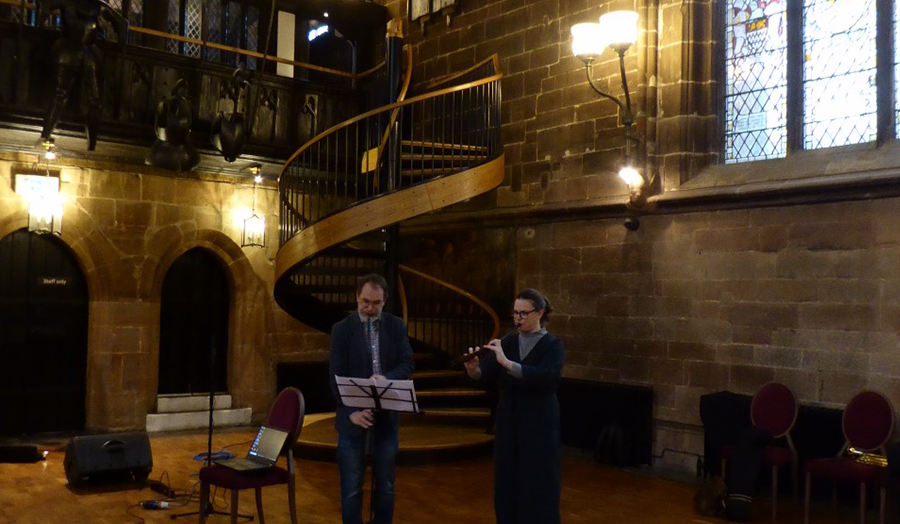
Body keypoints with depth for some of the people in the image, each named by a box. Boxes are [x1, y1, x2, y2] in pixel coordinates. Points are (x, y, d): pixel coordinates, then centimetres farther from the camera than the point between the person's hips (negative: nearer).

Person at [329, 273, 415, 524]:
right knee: (351, 486, 4)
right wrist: (352, 411, -20)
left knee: (385, 483, 11)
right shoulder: (342, 329, -3)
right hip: (354, 415, -2)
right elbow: (337, 376, -8)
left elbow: (408, 363, -2)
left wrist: (387, 378, -23)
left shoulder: (396, 326, 4)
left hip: (387, 415, 2)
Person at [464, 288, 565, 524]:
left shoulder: (553, 345, -6)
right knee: (507, 482, 9)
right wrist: (474, 370, -27)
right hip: (508, 421, 4)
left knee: (538, 485, 1)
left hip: (540, 424, -4)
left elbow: (546, 376, -25)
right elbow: (487, 377, -5)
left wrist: (507, 363, -32)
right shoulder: (506, 342, 5)